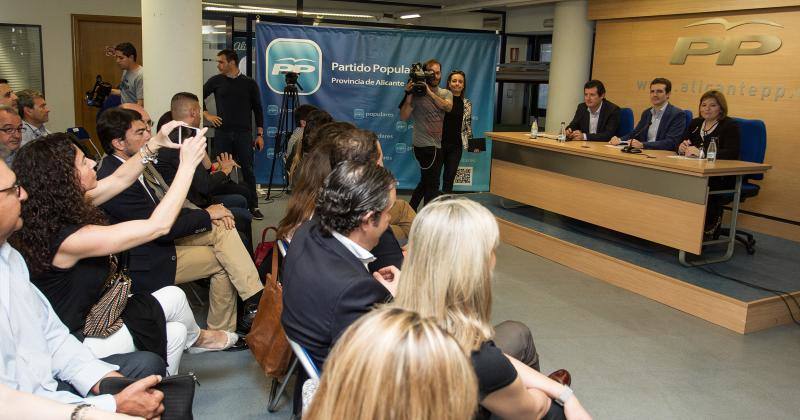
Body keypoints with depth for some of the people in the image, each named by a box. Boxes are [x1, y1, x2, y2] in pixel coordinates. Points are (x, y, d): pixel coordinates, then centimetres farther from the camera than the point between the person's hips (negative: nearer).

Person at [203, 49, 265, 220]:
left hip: (244, 134, -1)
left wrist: (260, 134, 2)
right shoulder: (216, 81, 6)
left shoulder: (249, 83, 4)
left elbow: (257, 109, 7)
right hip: (222, 133, 1)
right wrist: (207, 115, 1)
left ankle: (253, 206, 7)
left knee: (248, 170, -1)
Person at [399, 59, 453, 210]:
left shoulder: (446, 93, 10)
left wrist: (429, 92, -19)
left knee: (426, 181, 17)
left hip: (437, 145, 7)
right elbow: (403, 116, -15)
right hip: (425, 145, -7)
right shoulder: (417, 94, -7)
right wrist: (409, 95, -22)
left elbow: (448, 107, -13)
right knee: (432, 184, -3)